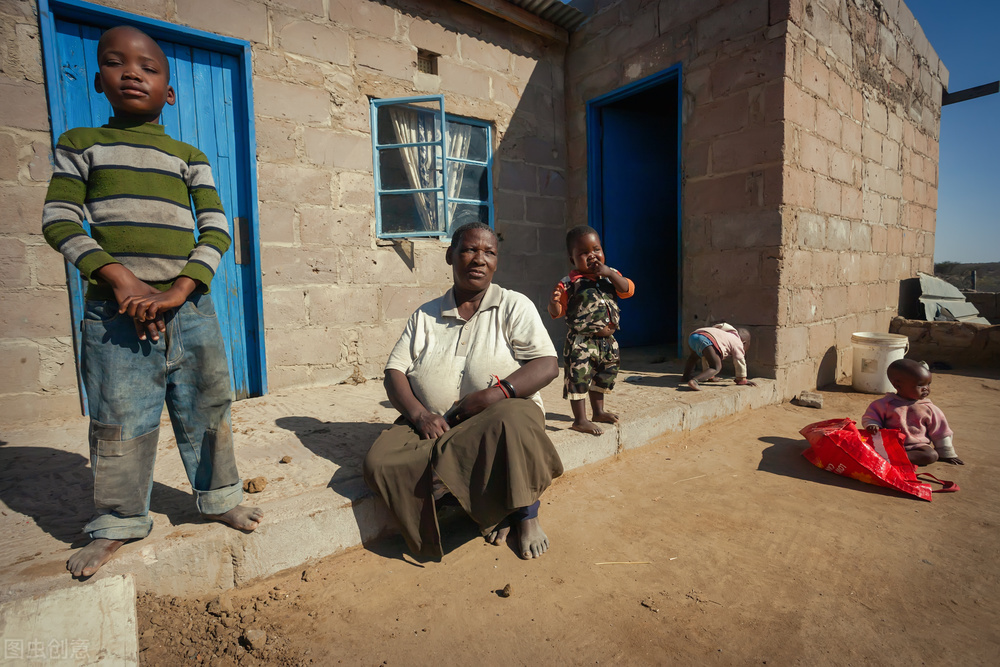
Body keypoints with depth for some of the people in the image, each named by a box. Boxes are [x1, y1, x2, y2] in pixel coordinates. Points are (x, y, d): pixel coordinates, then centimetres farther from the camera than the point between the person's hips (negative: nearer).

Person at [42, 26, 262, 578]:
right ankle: (116, 525, 24)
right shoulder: (80, 144, 12)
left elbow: (216, 229, 2)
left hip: (190, 308, 1)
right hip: (114, 311, 0)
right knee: (118, 423, 5)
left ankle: (219, 499, 26)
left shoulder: (190, 157, 12)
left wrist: (176, 292, -11)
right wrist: (122, 280, -13)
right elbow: (59, 220, 3)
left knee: (207, 413, 8)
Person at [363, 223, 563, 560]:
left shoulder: (514, 306, 4)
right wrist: (419, 413, -13)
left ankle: (526, 513, -8)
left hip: (498, 416, -3)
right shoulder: (425, 315, 12)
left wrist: (496, 394, -22)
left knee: (512, 423, -38)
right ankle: (492, 507, -10)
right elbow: (394, 371, 7)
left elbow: (548, 365, -7)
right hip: (436, 425, 4)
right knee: (379, 462, -22)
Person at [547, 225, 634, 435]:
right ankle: (580, 420, 7)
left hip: (606, 340, 7)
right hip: (581, 342, -6)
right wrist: (554, 301, -32)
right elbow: (557, 312, -9)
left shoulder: (611, 275, 6)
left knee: (603, 376, 20)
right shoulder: (569, 283, -10)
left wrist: (609, 273, -19)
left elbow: (628, 290, -9)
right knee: (579, 377, -7)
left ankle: (598, 412, 40)